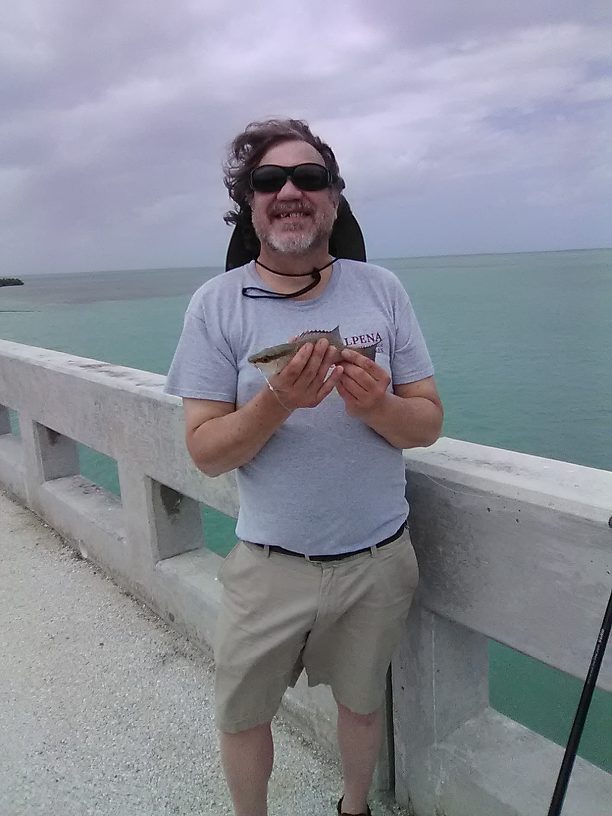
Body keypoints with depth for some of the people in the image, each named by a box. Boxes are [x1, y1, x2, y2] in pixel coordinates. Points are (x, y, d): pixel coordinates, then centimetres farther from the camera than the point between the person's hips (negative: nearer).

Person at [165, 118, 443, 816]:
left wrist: (378, 405, -24)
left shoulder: (381, 290, -3)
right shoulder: (217, 303, -8)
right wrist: (279, 401, -28)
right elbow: (206, 451, -10)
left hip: (379, 559, 2)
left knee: (362, 701, 23)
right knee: (240, 716, 16)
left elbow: (429, 423, -3)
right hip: (269, 564, -1)